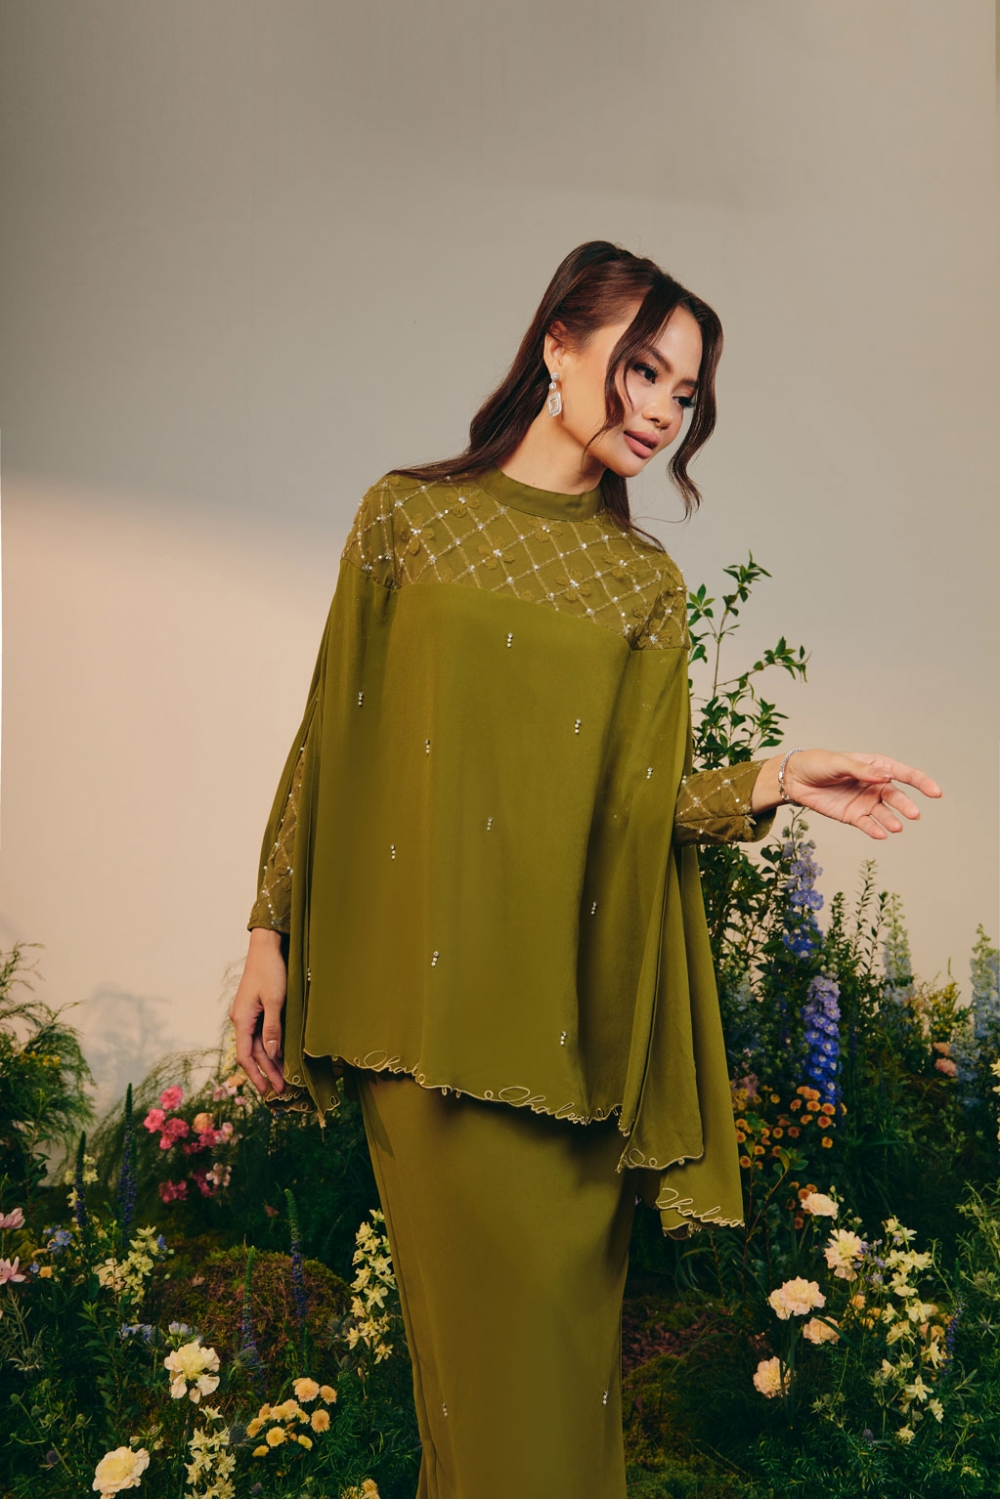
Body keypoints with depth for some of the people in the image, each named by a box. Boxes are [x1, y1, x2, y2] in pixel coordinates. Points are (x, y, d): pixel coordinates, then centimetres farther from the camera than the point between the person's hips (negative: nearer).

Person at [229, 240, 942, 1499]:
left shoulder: (648, 583, 9)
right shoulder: (408, 513, 4)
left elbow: (640, 799, 3)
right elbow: (329, 739, 4)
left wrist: (771, 781, -14)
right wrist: (269, 934, 1)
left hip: (571, 1006, 2)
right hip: (430, 992, -2)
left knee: (566, 1307, 8)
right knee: (488, 1307, 1)